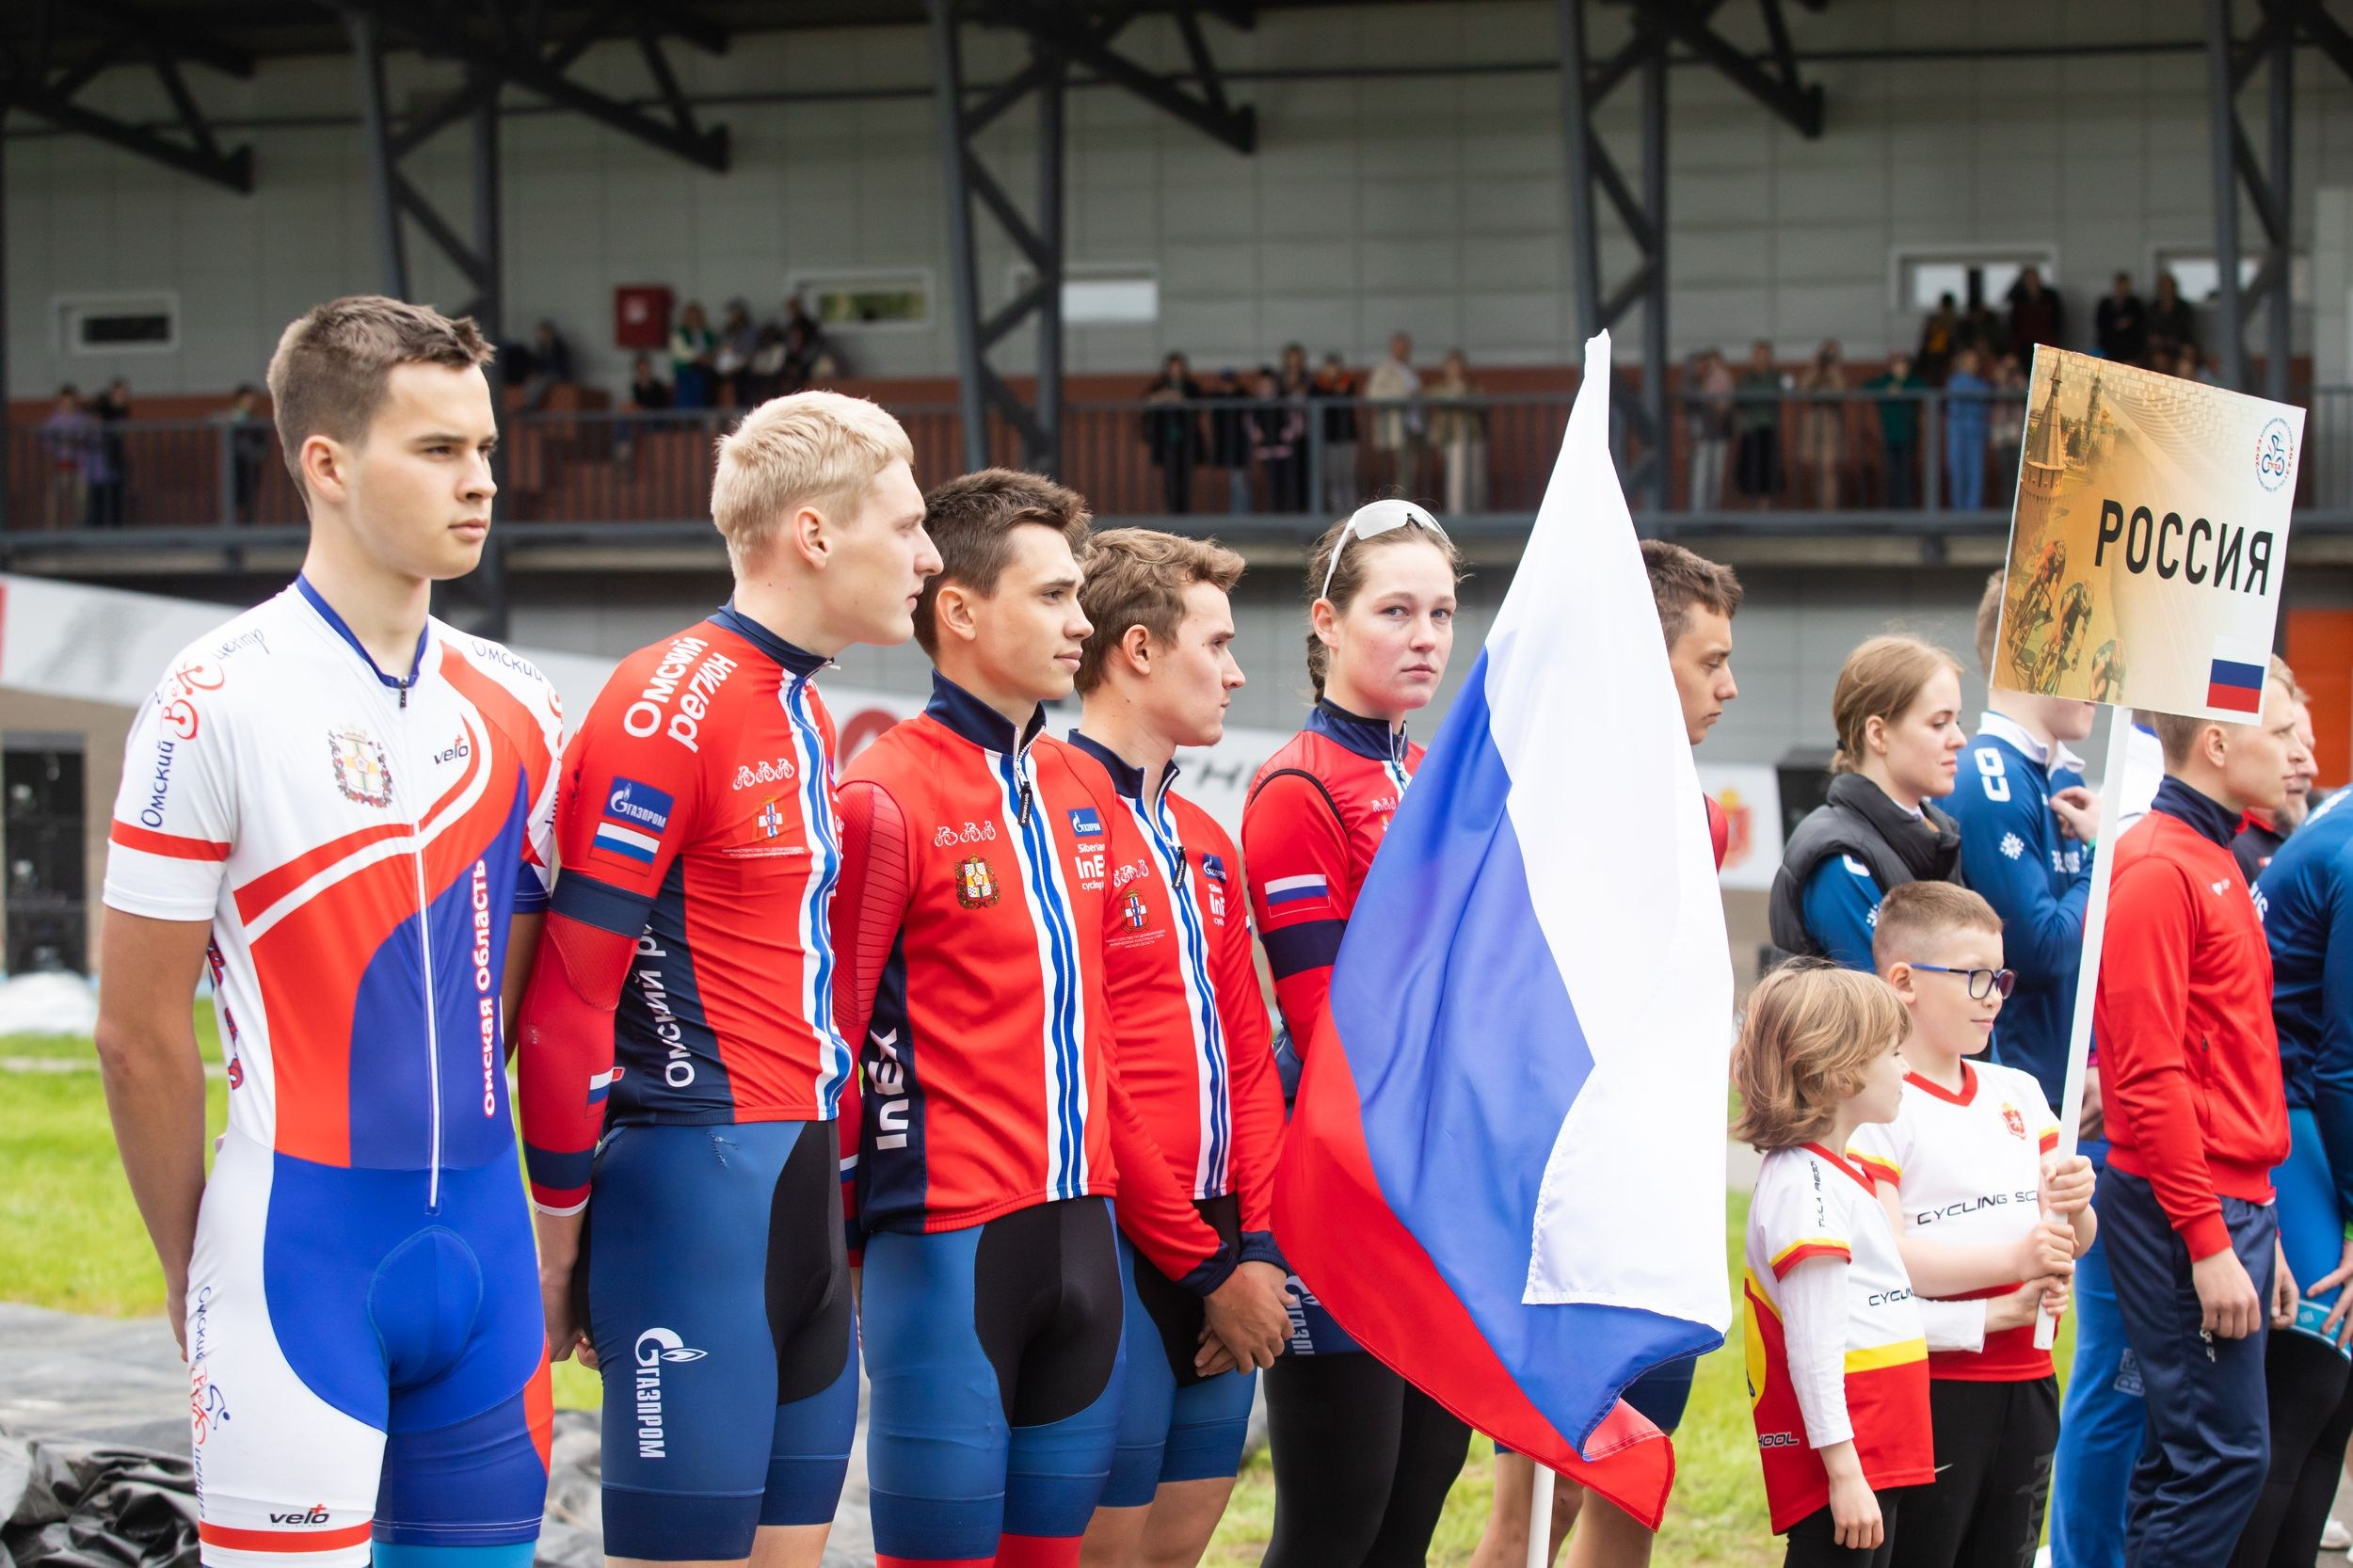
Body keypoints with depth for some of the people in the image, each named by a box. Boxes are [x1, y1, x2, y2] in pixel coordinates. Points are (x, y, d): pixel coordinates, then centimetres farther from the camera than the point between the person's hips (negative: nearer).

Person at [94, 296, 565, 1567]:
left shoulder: (515, 712, 11)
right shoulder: (219, 702, -8)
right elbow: (140, 1036, -4)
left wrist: (563, 1220, 11)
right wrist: (195, 1276, 2)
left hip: (484, 1254, 6)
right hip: (300, 1257, -6)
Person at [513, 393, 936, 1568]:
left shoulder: (805, 716, 16)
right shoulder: (671, 708, -13)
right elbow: (567, 995, -15)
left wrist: (831, 1185, 17)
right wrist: (559, 1243, -12)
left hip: (803, 1194, 9)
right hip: (696, 1191, -9)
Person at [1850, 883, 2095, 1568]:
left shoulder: (2018, 1093, 16)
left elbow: (2073, 1242, 16)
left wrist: (2073, 1207, -7)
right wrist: (2010, 1262, -24)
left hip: (2025, 1377, 7)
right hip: (1930, 1383, -7)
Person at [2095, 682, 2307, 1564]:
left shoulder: (2217, 863, 19)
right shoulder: (2158, 869, -12)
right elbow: (2151, 1076, -18)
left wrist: (2262, 1234, 19)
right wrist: (2210, 1243, -20)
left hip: (2231, 1206, 10)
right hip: (2188, 1214, -10)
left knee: (2183, 1460, 10)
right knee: (2224, 1455, -11)